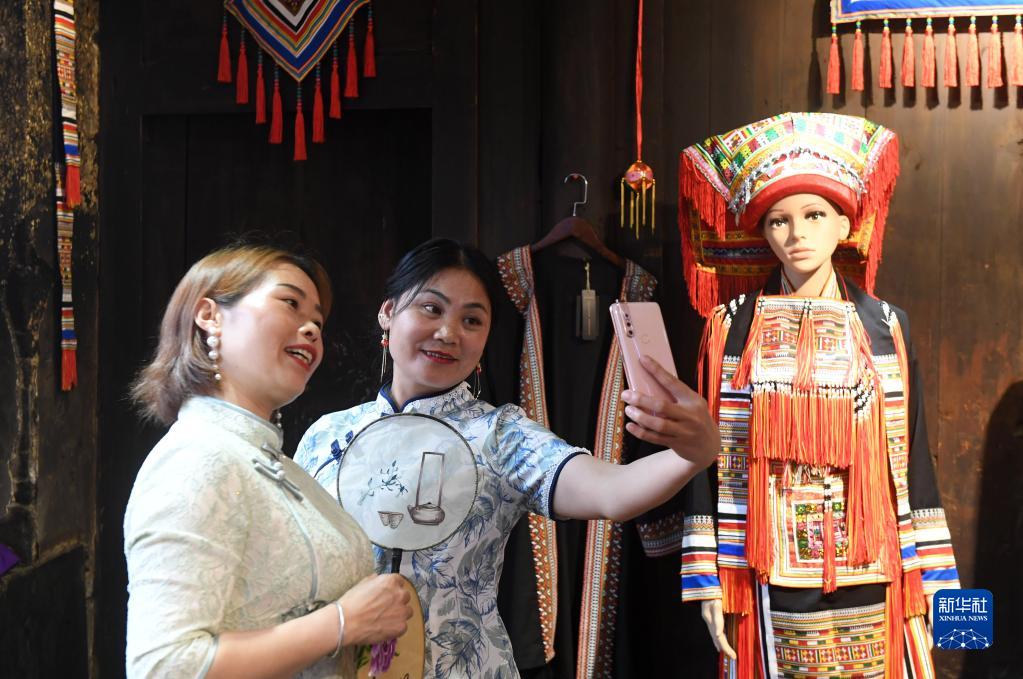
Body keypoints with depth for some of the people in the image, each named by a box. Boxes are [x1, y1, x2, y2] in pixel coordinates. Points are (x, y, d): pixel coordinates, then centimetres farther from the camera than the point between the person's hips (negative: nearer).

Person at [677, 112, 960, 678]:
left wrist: (932, 577, 3)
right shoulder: (731, 328, 0)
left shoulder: (885, 327, 4)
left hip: (871, 580, 1)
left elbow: (909, 456, 5)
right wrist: (708, 580, -2)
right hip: (771, 583, -1)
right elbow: (709, 457, 0)